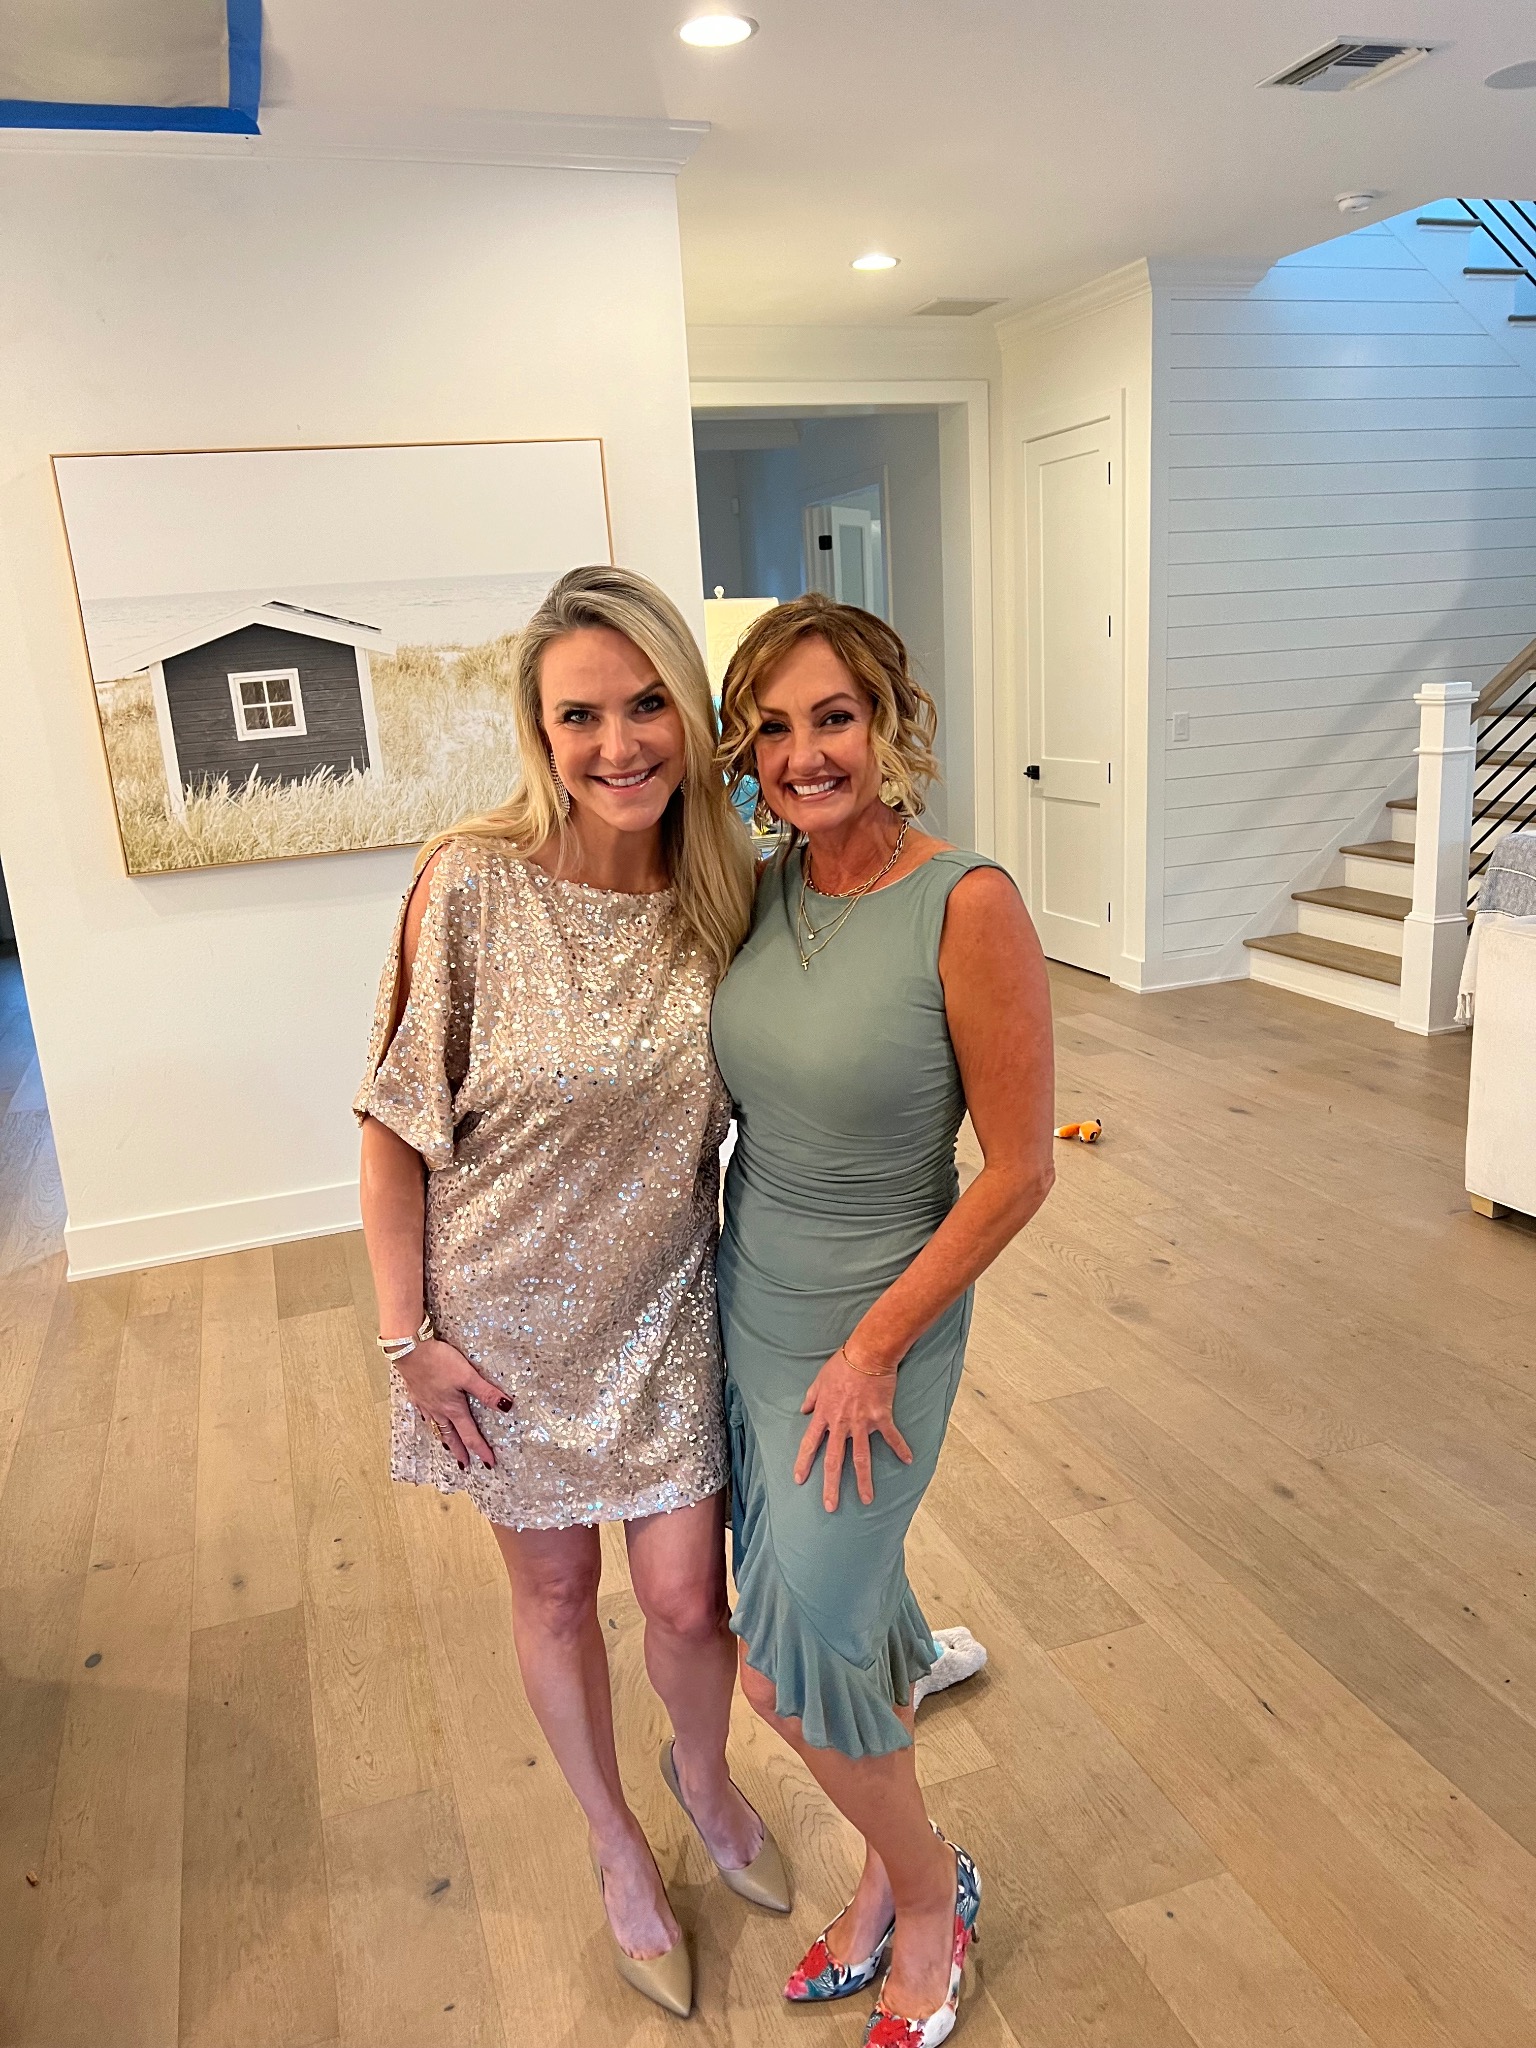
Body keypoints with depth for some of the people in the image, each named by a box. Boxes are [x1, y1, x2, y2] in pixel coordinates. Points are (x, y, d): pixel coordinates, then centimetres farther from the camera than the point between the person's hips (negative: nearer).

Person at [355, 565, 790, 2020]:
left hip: (663, 1312, 2)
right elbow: (396, 1119, -11)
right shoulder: (472, 884, -20)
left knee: (687, 1599, 12)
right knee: (552, 1591, 18)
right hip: (508, 1315, -2)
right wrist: (408, 1334, -9)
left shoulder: (729, 892, -8)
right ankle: (617, 1846, 47)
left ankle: (702, 1773, 49)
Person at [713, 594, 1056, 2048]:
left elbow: (1018, 1171, -17)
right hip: (747, 1311, 6)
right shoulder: (765, 889, -2)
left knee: (785, 1662, 3)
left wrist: (872, 1350, -14)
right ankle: (893, 1869, 46)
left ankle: (928, 1896, 34)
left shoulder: (967, 906, -21)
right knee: (825, 1614, 19)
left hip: (875, 1330, -6)